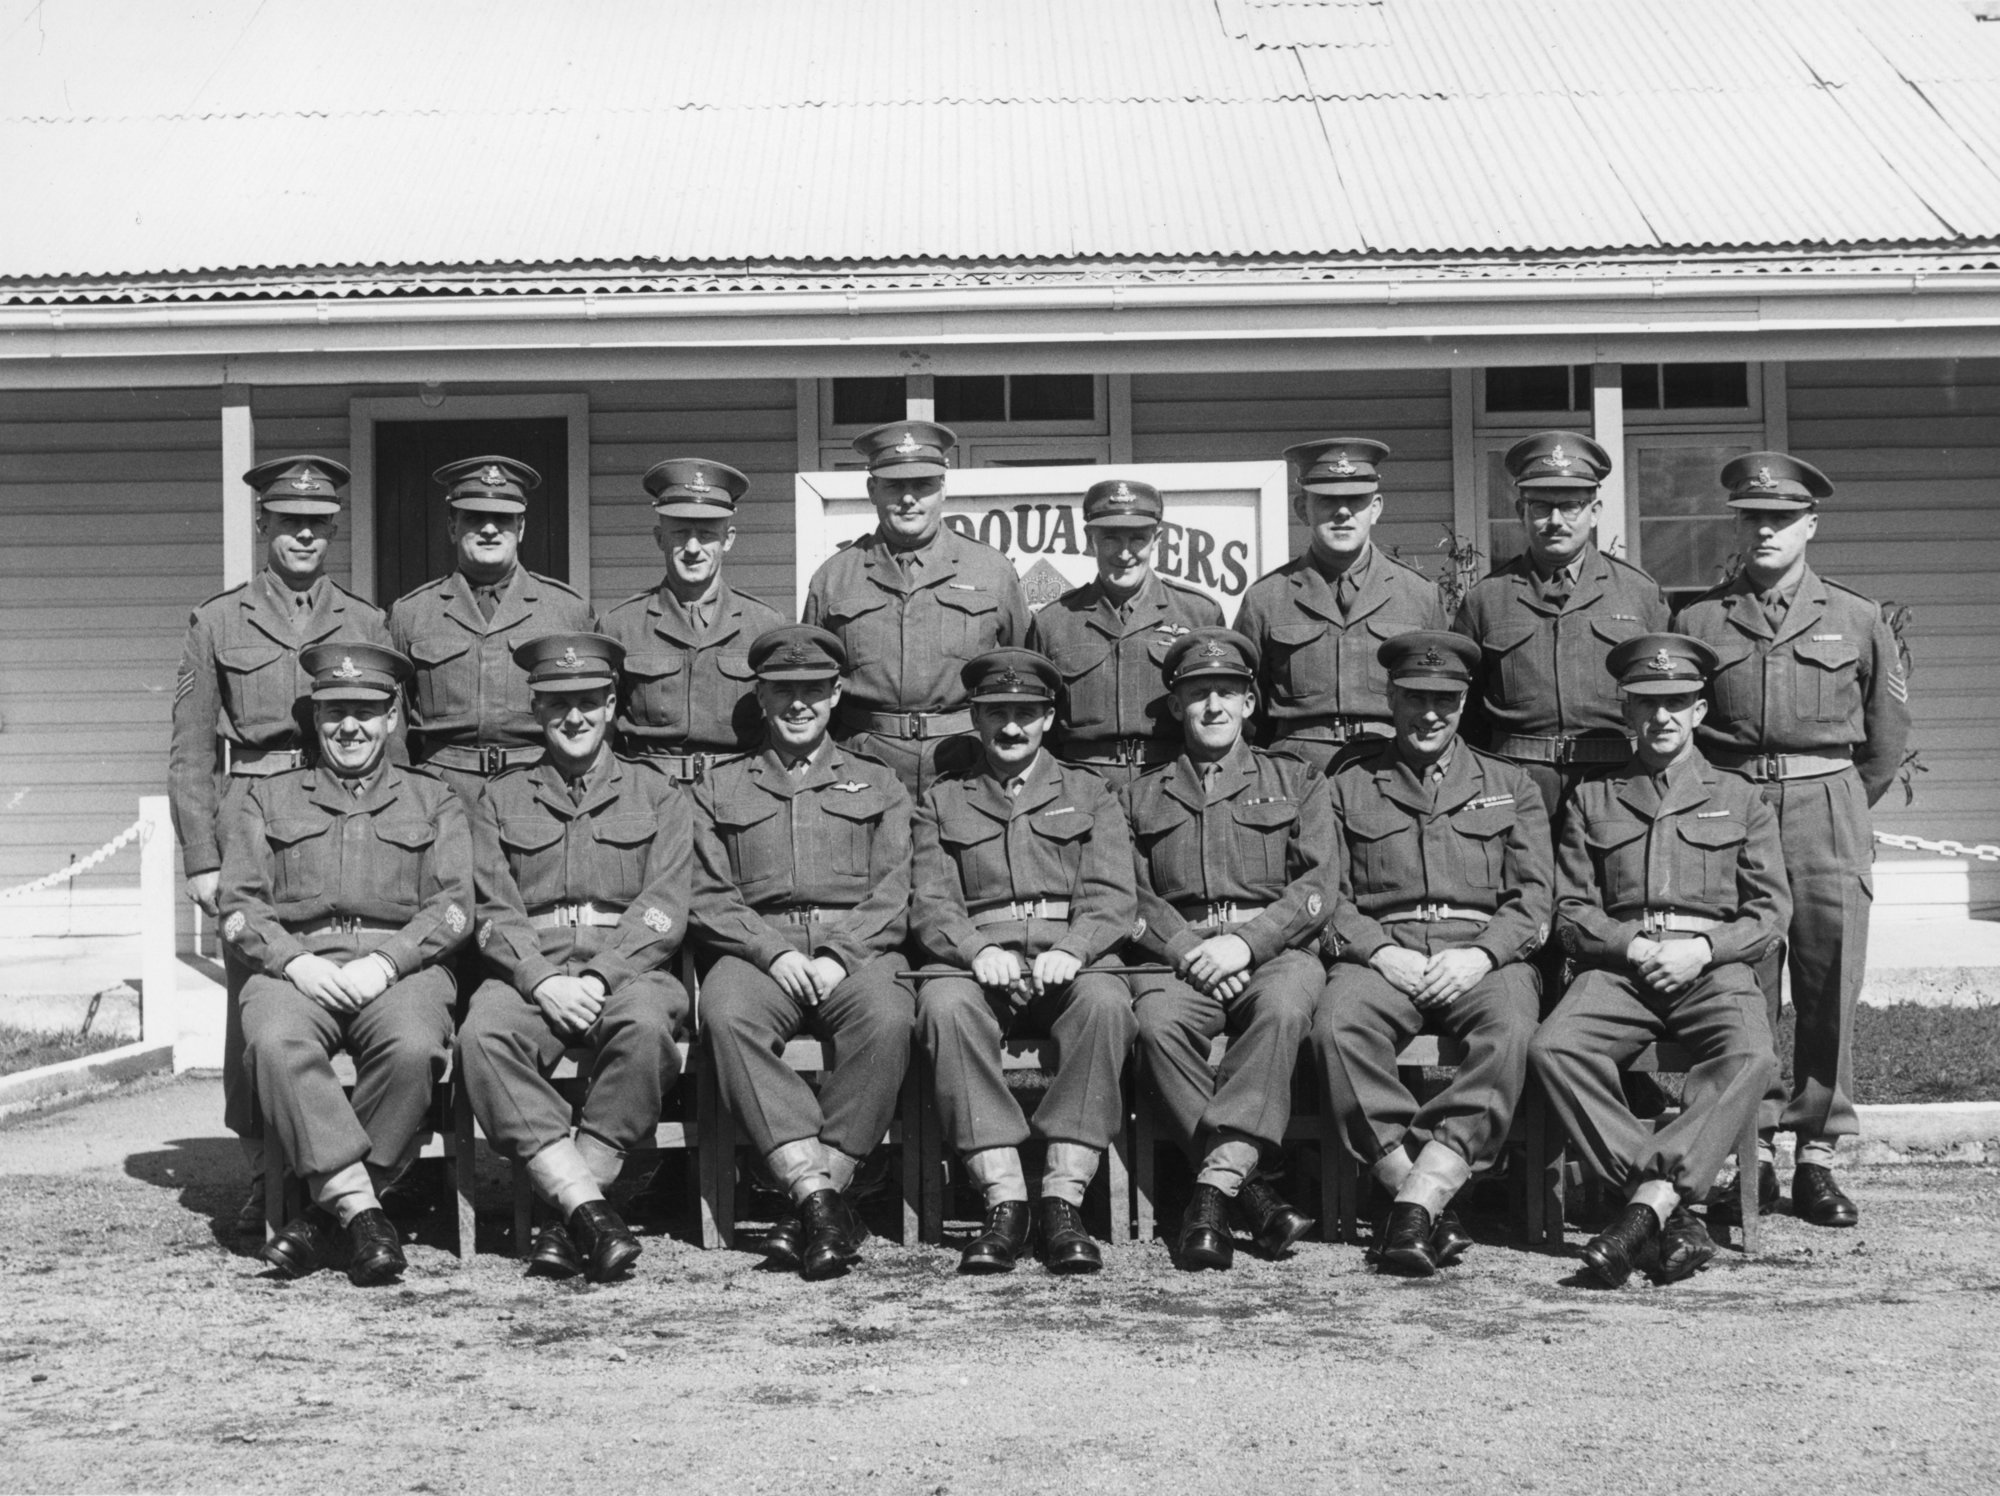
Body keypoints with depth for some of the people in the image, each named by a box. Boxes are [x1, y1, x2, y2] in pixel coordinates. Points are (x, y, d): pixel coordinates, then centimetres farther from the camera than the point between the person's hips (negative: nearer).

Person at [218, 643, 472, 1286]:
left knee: (412, 1048, -36)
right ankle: (360, 1208, -34)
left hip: (402, 963, -1)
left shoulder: (432, 801, 21)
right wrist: (295, 961, -10)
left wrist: (384, 962, -12)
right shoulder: (267, 799, 23)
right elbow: (239, 904, 11)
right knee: (275, 1043, -36)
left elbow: (452, 906, 7)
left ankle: (326, 1208, -21)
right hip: (294, 963, 1)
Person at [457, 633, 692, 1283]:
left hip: (630, 967, -1)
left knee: (646, 1023, -36)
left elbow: (664, 909, 2)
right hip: (529, 970, 1)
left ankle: (566, 1213, -29)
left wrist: (598, 977, -15)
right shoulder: (499, 798, 19)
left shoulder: (655, 795, 16)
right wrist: (543, 980, -13)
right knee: (483, 1033, -33)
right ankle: (589, 1207, -35)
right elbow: (494, 911, 6)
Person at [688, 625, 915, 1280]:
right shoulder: (719, 791, 22)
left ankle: (812, 1205, -30)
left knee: (887, 1018, -36)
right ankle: (819, 1197, -37)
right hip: (757, 948, 0)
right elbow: (709, 898, 10)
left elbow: (892, 896, 10)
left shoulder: (879, 785, 22)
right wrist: (773, 952, -9)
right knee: (727, 1013, -36)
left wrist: (838, 957, -9)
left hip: (859, 949, 0)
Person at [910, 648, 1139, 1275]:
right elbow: (930, 903, 8)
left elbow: (1113, 897, 7)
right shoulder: (941, 801, 22)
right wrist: (978, 950, -14)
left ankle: (1063, 1199, -34)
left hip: (1068, 963, 0)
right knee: (944, 1003, -35)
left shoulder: (1089, 794, 21)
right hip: (978, 963, 0)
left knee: (1105, 1000, -35)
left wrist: (1070, 950, -15)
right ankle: (1004, 1201, -35)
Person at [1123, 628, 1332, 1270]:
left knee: (1284, 1006, -37)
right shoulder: (1141, 797, 22)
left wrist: (1245, 942, -11)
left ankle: (1215, 1186, -41)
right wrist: (1190, 951, -11)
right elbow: (1132, 897, 9)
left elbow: (1316, 888, 6)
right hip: (1178, 957, 1)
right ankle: (1251, 1194, -31)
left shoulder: (1297, 783, 19)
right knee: (1158, 1021, -34)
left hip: (1276, 950, -1)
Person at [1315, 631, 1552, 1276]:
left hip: (1484, 953, 0)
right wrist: (1380, 951, -10)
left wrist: (1481, 953, -10)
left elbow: (1535, 898, 10)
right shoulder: (1349, 783, 18)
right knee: (1337, 1023, -34)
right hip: (1382, 953, 0)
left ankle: (1418, 1201, -37)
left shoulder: (1509, 785, 20)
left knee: (1510, 1030, -35)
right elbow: (1328, 895, 9)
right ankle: (1429, 1206, -32)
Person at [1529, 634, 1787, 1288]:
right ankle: (1673, 1212, -34)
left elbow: (1770, 910, 11)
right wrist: (1635, 946, -6)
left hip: (1713, 965, -1)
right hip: (1618, 964, 1)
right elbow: (1571, 911, 13)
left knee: (1751, 1057, -35)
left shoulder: (1739, 798, 19)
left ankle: (1647, 1204, -41)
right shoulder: (1593, 798, 21)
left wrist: (1699, 950, -8)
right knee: (1552, 1047, -31)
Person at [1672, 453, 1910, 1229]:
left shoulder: (1857, 620, 8)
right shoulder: (1698, 621, 7)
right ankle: (1752, 1152, 6)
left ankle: (1817, 1156, 7)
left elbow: (1888, 734, 15)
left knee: (1830, 991, -1)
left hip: (1829, 815, 0)